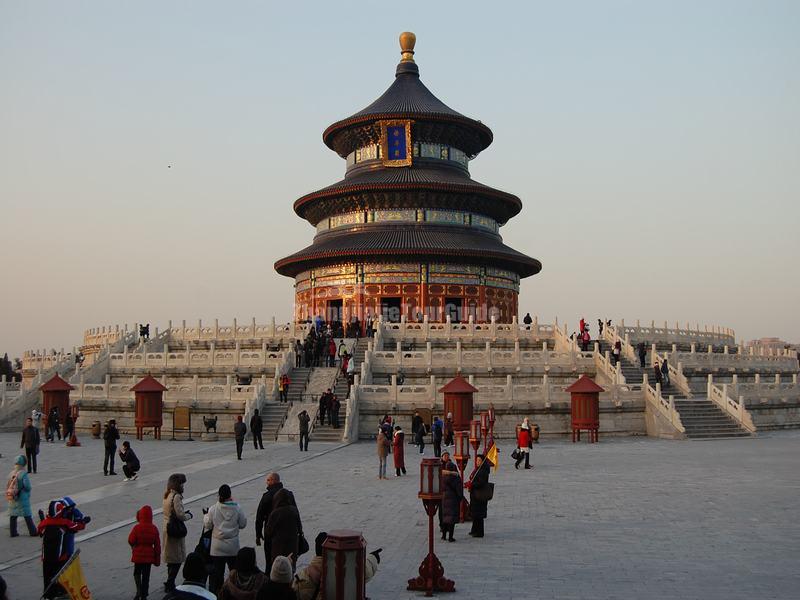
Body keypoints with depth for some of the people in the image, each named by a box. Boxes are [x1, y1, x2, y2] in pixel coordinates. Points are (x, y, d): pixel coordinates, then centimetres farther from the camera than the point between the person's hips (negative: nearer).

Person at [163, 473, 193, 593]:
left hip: (167, 528, 9)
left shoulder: (167, 495, 8)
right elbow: (181, 516, -22)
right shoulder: (176, 497, -20)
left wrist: (185, 513, 10)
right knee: (177, 559, 1)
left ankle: (169, 584, 26)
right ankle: (170, 585, 3)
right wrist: (189, 515, -3)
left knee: (171, 559, 18)